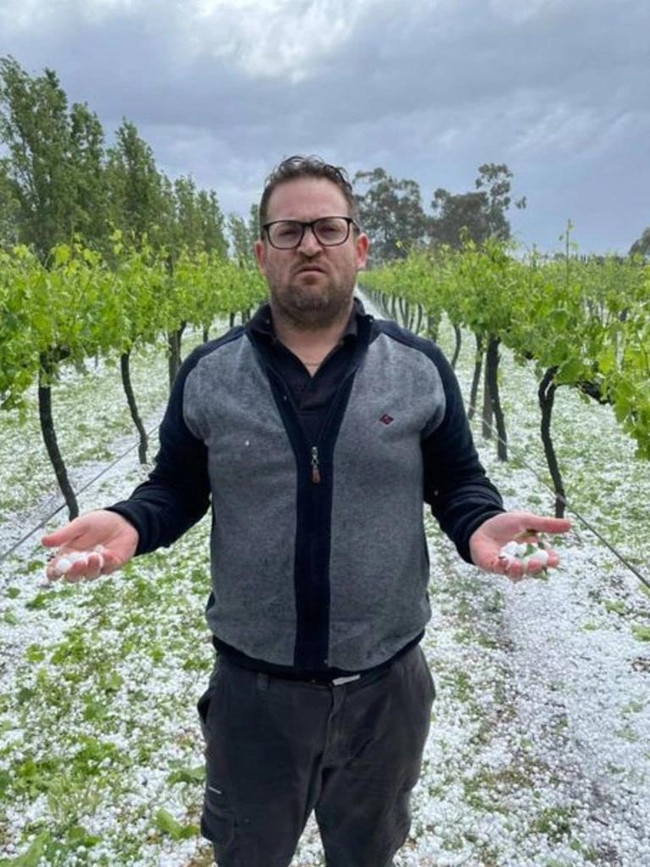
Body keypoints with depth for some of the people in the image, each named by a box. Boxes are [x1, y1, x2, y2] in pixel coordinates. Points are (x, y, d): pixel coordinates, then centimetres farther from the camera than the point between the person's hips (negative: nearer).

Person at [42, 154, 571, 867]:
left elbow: (457, 483, 1)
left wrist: (480, 526, -21)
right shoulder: (206, 374, -6)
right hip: (252, 686, 1)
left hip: (386, 684, 1)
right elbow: (176, 490, 2)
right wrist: (128, 525, -19)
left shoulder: (420, 368, -7)